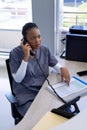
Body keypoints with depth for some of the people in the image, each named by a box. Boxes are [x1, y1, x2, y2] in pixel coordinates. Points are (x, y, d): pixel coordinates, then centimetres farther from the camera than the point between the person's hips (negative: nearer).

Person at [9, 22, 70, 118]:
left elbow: (57, 66, 4)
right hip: (27, 95, -4)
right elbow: (18, 79, -14)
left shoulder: (45, 49, 2)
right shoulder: (16, 53, -10)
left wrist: (63, 69, -21)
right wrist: (26, 57, -22)